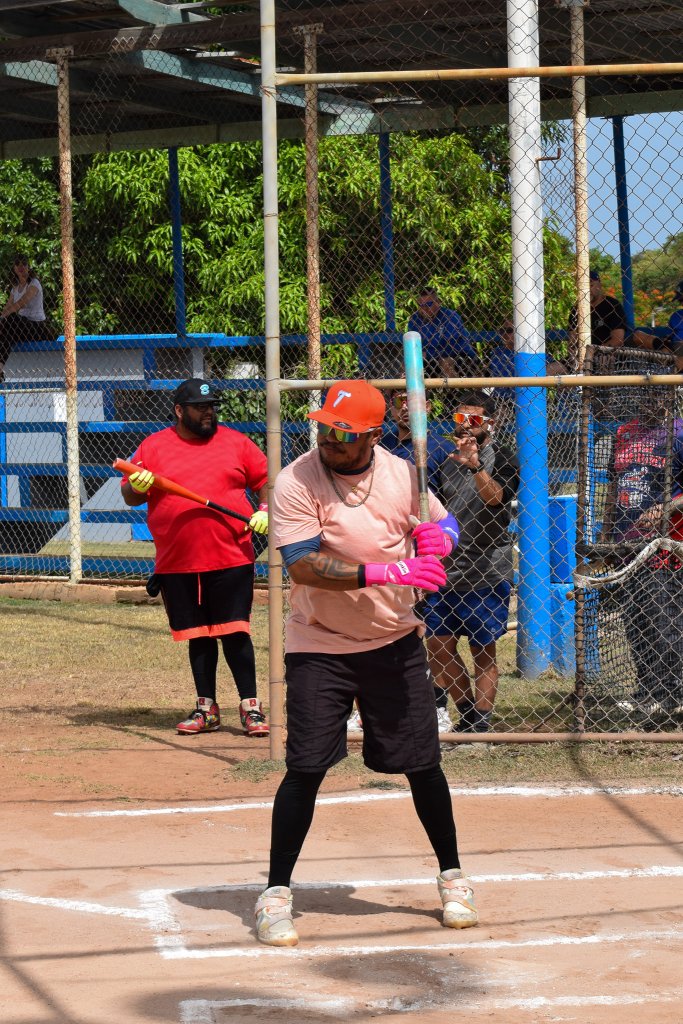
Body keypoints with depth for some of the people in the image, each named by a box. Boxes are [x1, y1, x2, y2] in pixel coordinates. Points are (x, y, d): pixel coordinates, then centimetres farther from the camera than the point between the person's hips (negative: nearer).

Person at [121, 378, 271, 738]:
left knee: (234, 632, -3)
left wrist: (264, 511, -8)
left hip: (231, 560, -1)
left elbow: (265, 480, 10)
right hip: (177, 563, 2)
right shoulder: (153, 446, 5)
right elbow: (130, 495, 6)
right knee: (198, 635, 10)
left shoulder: (235, 443, 5)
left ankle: (250, 706, 4)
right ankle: (206, 709, 20)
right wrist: (137, 486, -16)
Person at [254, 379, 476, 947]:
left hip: (395, 643, 3)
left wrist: (437, 536, -13)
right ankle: (277, 894, 3)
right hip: (319, 648, -3)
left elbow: (445, 522, 13)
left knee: (423, 764, 7)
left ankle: (452, 877, 25)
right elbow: (302, 565, -25)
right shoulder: (296, 481, -15)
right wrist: (384, 571, -35)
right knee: (305, 769, -8)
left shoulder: (399, 473, -3)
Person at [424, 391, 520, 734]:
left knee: (484, 652, -3)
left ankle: (481, 724, 0)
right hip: (447, 572, 6)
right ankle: (468, 716, 19)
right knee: (439, 648, 5)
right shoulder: (447, 460, 12)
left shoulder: (502, 459, -6)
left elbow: (496, 497, -26)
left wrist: (476, 467, -43)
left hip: (487, 573, -6)